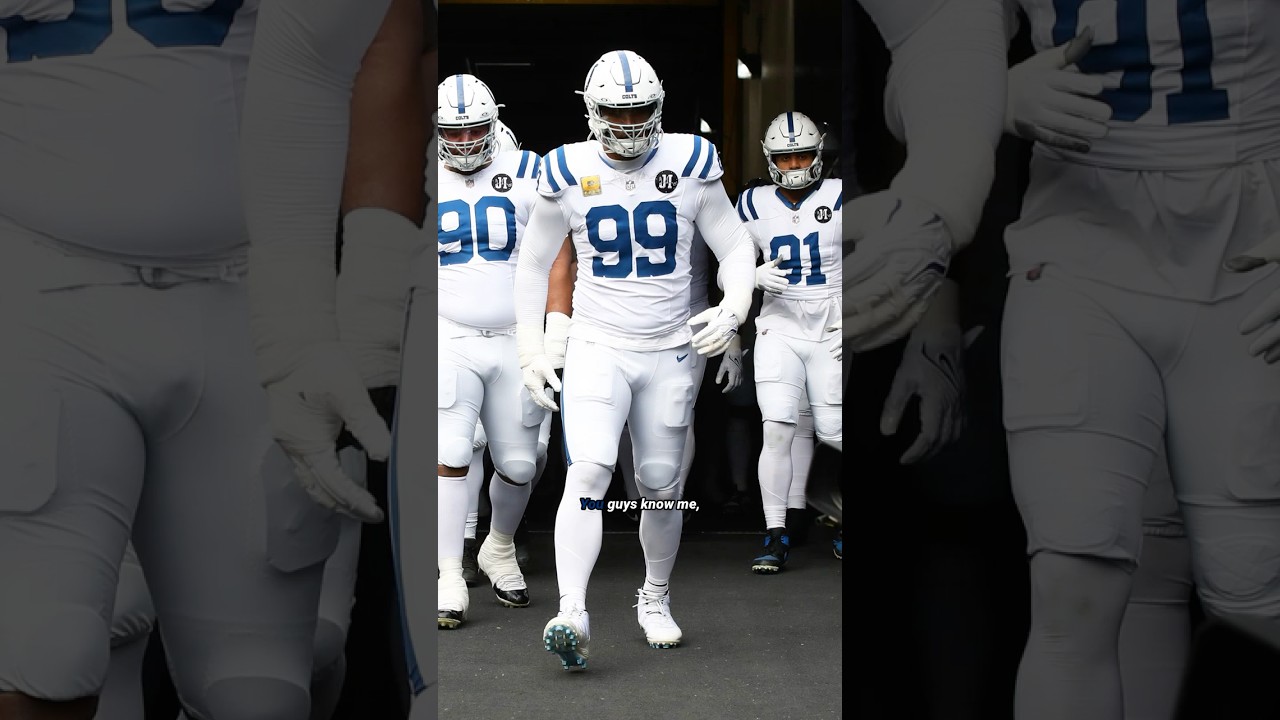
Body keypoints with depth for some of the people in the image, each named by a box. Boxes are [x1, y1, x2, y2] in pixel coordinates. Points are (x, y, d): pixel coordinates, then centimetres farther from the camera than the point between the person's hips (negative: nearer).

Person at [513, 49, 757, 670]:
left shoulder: (690, 164, -3)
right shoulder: (569, 174, -3)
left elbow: (736, 249, 4)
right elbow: (533, 265, 9)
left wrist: (732, 310, -15)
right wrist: (531, 350, 3)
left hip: (669, 353, 1)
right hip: (597, 348, -1)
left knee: (662, 486, 9)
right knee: (588, 470, -20)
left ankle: (655, 600, 31)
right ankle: (571, 614, -25)